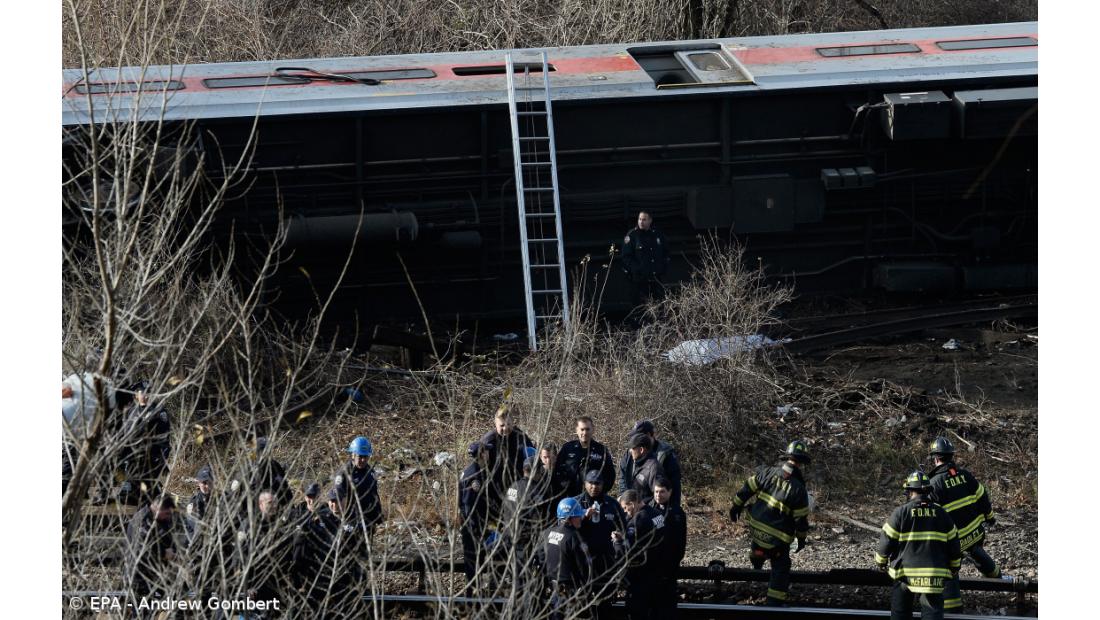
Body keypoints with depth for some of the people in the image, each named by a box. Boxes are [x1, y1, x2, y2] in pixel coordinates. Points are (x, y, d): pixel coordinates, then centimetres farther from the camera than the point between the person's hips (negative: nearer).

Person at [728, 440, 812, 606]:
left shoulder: (767, 473, -7)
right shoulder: (799, 489, -18)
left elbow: (747, 489, 2)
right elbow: (801, 518, -10)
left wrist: (736, 506, 16)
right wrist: (802, 538, 5)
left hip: (756, 524, 5)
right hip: (777, 536, -5)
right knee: (781, 568, 9)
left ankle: (756, 564, 65)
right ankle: (774, 601, 7)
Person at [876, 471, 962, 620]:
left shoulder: (900, 513, -6)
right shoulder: (941, 514, 3)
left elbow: (887, 540, -2)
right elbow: (953, 542, 10)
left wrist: (881, 561, 16)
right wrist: (955, 567, 25)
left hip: (906, 571, -1)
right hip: (935, 573, 1)